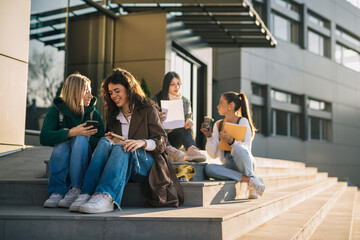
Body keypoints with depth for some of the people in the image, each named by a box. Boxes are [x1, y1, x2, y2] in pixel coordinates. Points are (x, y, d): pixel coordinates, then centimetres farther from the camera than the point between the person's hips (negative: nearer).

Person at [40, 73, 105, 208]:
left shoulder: (93, 113, 1)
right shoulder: (56, 110, -2)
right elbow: (44, 138, -18)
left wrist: (86, 136, -23)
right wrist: (71, 133, -31)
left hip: (84, 161, 0)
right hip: (62, 161, 0)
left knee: (81, 139, -27)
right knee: (62, 141, -29)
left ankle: (75, 190, -31)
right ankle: (57, 192, -33)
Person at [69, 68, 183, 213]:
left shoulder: (148, 110, 8)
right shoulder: (113, 115, 23)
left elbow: (162, 141, -2)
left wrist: (142, 142, -22)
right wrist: (110, 139, -2)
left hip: (147, 164, -4)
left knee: (121, 148, -34)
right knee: (104, 142, -26)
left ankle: (105, 197, -57)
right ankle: (86, 194, -45)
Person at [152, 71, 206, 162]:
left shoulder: (186, 102, 12)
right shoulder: (157, 99, 2)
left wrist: (189, 122, -16)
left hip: (174, 139, 2)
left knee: (186, 128, -26)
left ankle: (192, 150, -54)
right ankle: (171, 151, -59)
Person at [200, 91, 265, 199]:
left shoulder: (243, 121, -4)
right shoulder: (218, 124, 10)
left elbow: (246, 148, -16)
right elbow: (213, 154, 3)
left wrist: (231, 141, -32)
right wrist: (209, 136, -11)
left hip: (247, 164, -4)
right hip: (228, 165, 4)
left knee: (238, 149, -37)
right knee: (209, 168, -28)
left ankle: (251, 177, -14)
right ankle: (249, 180, -23)